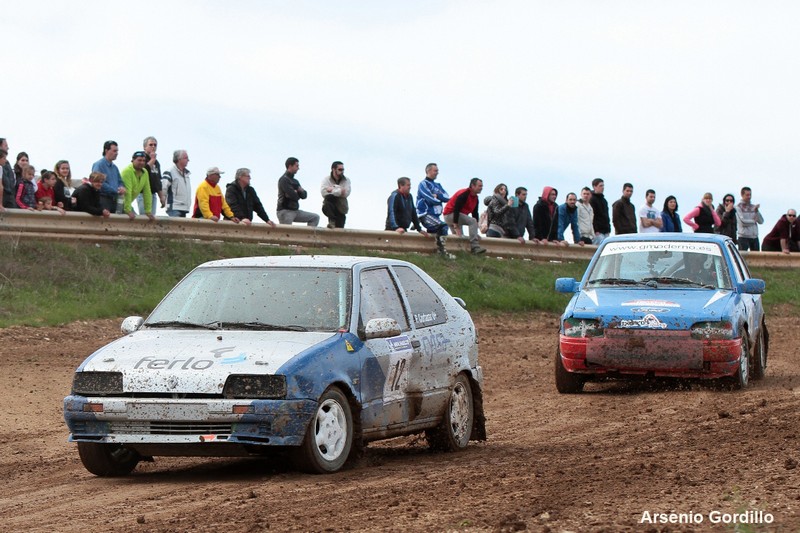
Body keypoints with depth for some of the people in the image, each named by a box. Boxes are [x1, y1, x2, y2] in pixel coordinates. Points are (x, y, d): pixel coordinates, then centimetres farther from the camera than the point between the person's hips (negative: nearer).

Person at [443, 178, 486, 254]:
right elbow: (456, 209, -25)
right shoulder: (464, 194, -20)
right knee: (472, 221, -23)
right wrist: (456, 226, -28)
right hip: (450, 214, -10)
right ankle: (474, 246, -32)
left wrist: (475, 233, 3)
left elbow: (475, 214, 8)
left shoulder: (475, 198, 8)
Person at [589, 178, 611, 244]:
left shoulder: (604, 200, 21)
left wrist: (608, 229, 15)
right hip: (598, 232, -8)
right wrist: (596, 230, -19)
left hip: (605, 232, 8)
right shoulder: (592, 200, -7)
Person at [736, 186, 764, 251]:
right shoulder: (739, 207, -2)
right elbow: (743, 222, -13)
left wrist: (756, 211, -9)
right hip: (743, 237, -5)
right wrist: (754, 221, 1)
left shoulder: (754, 206, 13)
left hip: (754, 237, 5)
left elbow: (761, 221, 4)